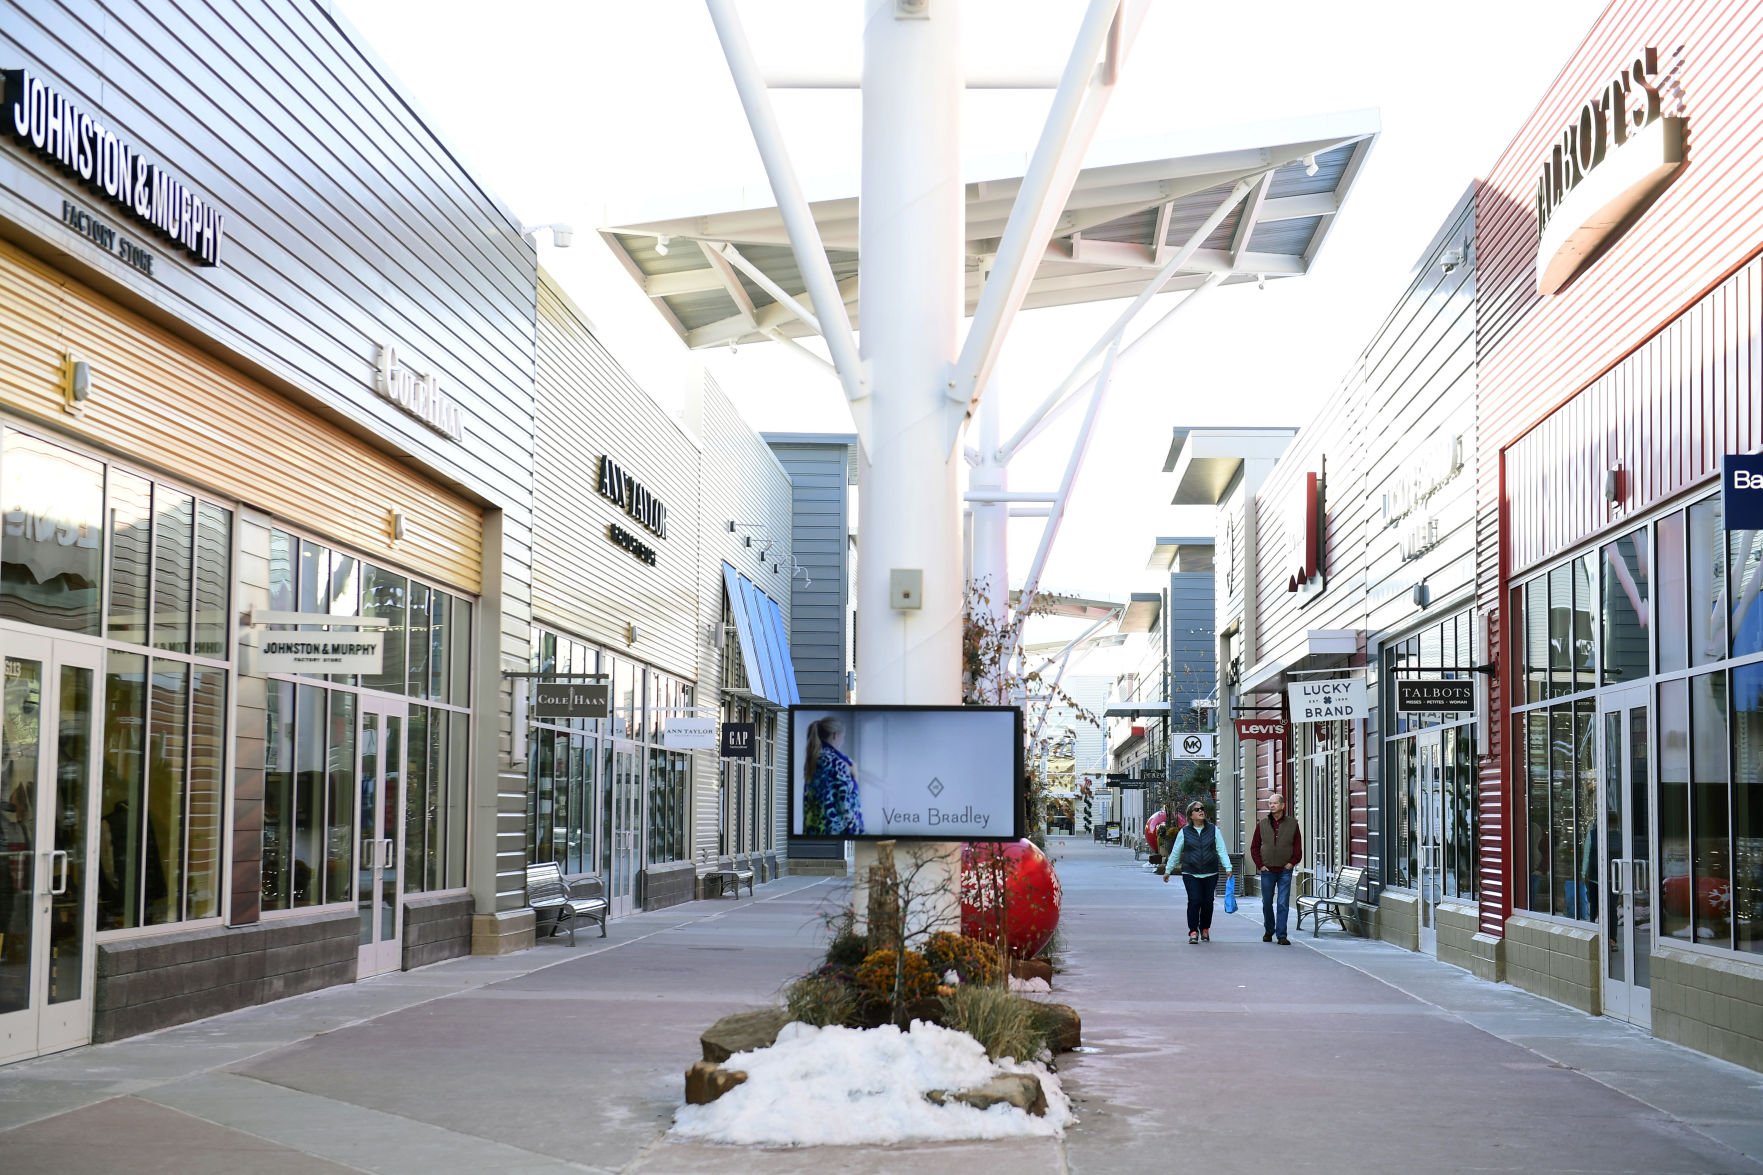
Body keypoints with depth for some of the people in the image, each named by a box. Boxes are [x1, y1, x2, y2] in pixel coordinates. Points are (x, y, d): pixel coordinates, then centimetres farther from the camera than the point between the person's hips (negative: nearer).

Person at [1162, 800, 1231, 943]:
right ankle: (1193, 932, -5)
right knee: (1194, 901, -12)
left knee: (1208, 902, 4)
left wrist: (1228, 868, -6)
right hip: (1191, 874, -1)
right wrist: (1168, 871, 17)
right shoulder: (1184, 832, 5)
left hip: (1210, 874, 1)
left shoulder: (1213, 830, 7)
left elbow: (1221, 850, 5)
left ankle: (1205, 929, 23)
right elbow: (1176, 853, 13)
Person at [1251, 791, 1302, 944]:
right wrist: (1260, 865, 0)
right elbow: (1254, 847, 9)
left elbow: (1298, 847, 7)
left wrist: (1292, 863, -4)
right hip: (1267, 870, 1)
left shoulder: (1292, 824, 3)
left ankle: (1282, 935, -3)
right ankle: (1269, 930, 27)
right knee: (1267, 903, 9)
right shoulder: (1262, 824, 5)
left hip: (1285, 870, -1)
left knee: (1283, 904, -5)